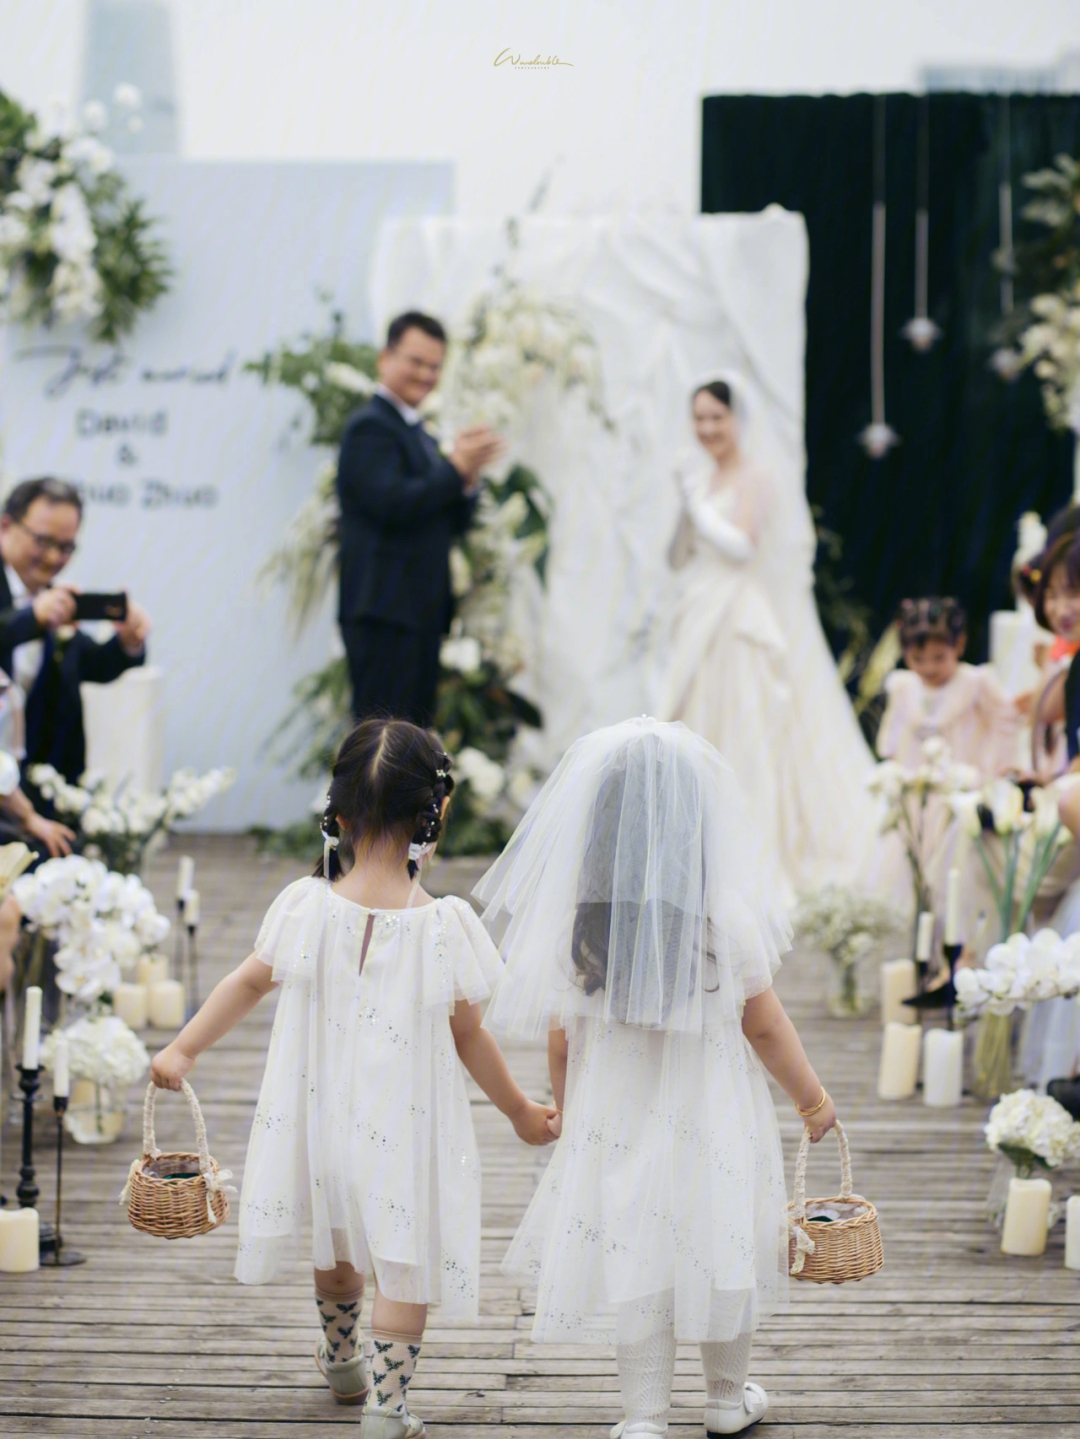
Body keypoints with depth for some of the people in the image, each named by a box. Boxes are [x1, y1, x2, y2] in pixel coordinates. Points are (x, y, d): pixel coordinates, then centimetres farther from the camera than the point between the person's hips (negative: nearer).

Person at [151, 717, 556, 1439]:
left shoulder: (307, 907, -13)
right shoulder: (444, 926, -19)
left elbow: (251, 981, -1)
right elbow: (469, 1037, -10)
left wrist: (183, 1049, 13)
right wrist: (520, 1111, 6)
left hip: (327, 1109, 4)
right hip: (407, 1127, -4)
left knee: (339, 1245, 25)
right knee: (407, 1258, 8)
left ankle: (344, 1363, 46)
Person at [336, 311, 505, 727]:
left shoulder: (417, 433, 22)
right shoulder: (371, 427, -8)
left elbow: (454, 522, 17)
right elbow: (392, 503, -22)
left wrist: (468, 476, -2)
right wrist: (455, 468, -18)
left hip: (421, 611, 10)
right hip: (384, 610, -10)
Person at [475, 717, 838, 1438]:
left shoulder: (577, 918, -12)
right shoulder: (727, 915, -16)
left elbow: (562, 1034, -4)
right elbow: (765, 1025, -6)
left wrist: (565, 1109, 14)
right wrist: (813, 1099, 10)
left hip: (615, 1111, 1)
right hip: (712, 1110, -1)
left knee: (634, 1263, 11)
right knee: (721, 1247, 17)